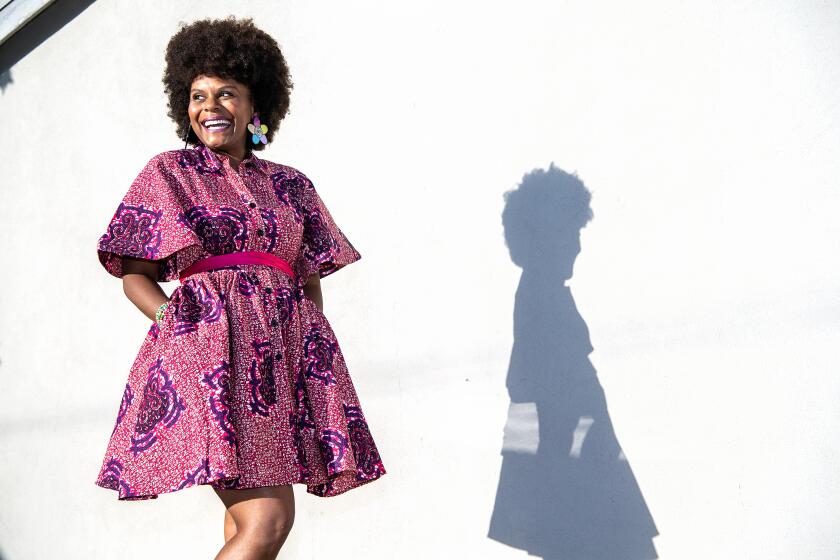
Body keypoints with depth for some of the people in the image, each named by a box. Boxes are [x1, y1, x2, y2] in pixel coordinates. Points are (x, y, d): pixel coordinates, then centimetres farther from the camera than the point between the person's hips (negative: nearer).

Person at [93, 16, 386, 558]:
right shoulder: (169, 172, 10)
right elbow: (134, 274, 8)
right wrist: (176, 320, -10)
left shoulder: (290, 183, 18)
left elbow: (312, 278, 18)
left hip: (284, 353, 4)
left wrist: (315, 348, 1)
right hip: (210, 348, -4)